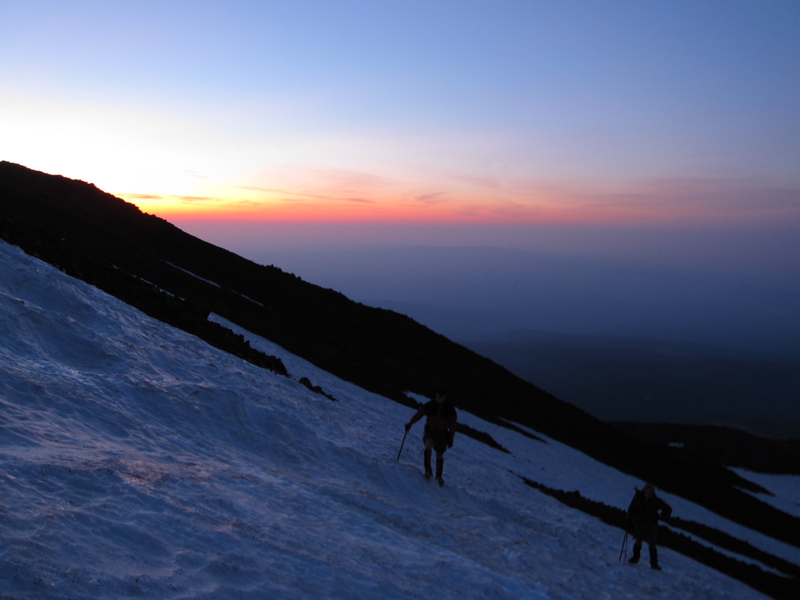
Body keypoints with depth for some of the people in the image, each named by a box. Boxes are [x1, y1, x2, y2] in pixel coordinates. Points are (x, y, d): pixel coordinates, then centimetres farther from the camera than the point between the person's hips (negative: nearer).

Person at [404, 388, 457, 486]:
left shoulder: (450, 409, -8)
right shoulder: (430, 405, -7)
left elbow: (453, 425, -2)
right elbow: (419, 413, -3)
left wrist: (451, 439, -2)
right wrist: (410, 423, -13)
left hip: (442, 434, 0)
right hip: (430, 430, 0)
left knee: (439, 455, 7)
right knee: (428, 446, -29)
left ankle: (439, 476, 25)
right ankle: (428, 468, -14)